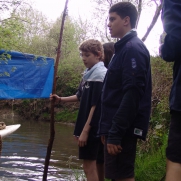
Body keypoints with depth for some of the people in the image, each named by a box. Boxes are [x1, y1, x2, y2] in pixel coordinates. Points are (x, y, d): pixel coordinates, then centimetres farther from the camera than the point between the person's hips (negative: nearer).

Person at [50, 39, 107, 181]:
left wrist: (85, 130, -20)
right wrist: (60, 99, 12)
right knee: (94, 164, 14)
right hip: (86, 126, 9)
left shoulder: (100, 75, -14)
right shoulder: (88, 73, 11)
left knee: (89, 166, -4)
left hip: (92, 128, -9)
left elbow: (96, 106, -19)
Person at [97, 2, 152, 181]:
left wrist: (115, 132, -24)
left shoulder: (133, 49, -12)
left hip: (123, 130, -10)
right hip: (117, 128, 10)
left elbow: (132, 94, -21)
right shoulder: (124, 48, 19)